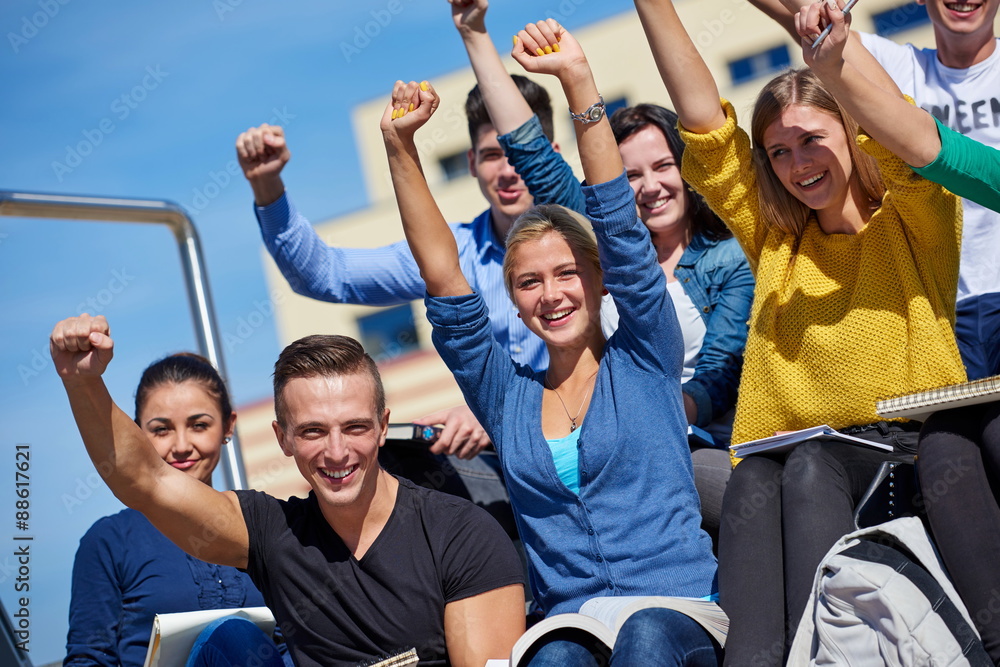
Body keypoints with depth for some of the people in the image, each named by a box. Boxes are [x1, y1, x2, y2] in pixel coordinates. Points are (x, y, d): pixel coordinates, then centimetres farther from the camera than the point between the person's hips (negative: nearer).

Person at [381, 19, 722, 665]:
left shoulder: (644, 359, 9)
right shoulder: (507, 395, 15)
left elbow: (623, 231, -1)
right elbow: (446, 284, 7)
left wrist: (579, 79, -8)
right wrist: (401, 150, 0)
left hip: (681, 614, -1)